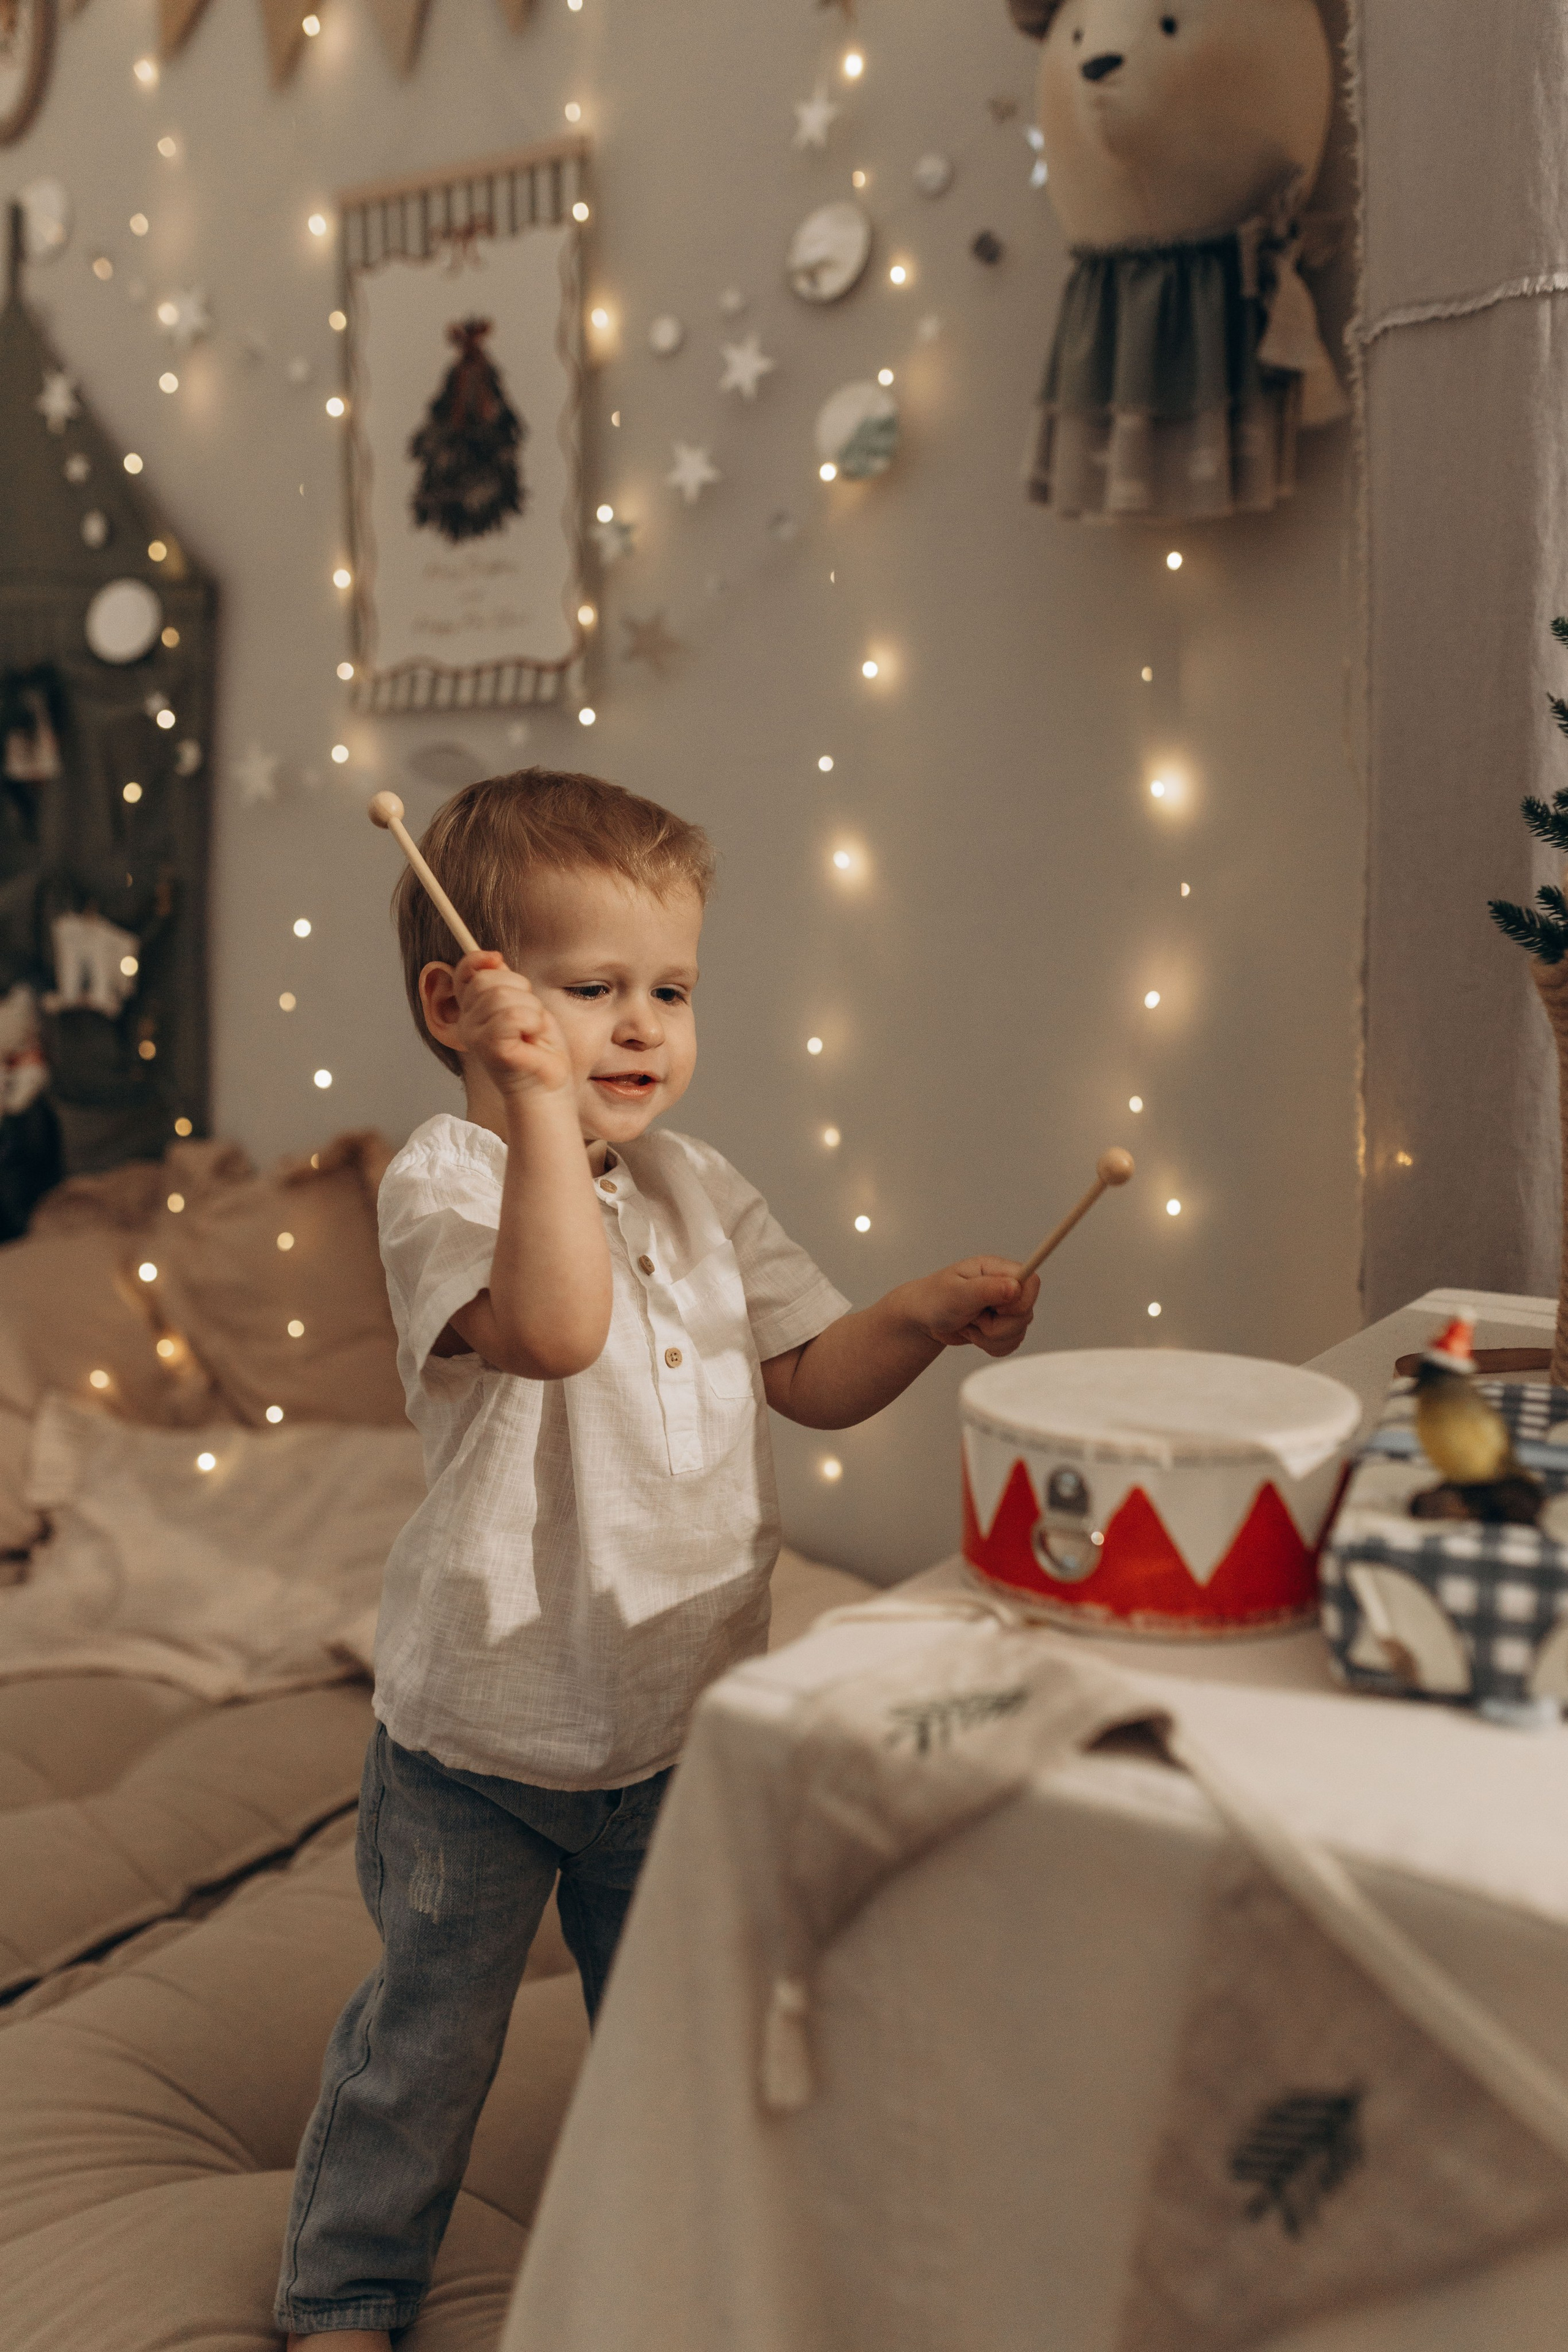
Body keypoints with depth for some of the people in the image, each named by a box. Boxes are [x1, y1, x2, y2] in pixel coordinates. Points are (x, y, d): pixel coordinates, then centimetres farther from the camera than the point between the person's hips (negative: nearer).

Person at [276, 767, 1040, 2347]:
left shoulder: (702, 1191, 2)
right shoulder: (443, 1182, -18)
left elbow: (808, 1377, 6)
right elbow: (555, 1326, -37)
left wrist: (919, 1317, -11)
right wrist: (542, 1098, -42)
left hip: (680, 1717, 5)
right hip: (482, 1736, -5)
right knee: (428, 2032, 14)